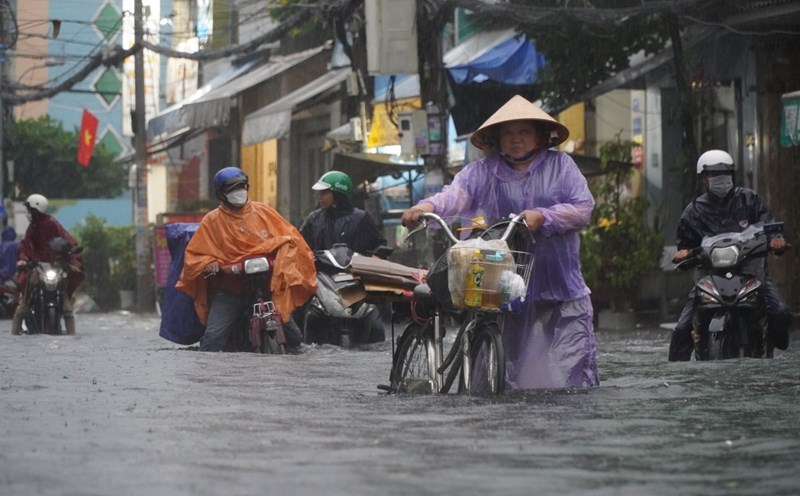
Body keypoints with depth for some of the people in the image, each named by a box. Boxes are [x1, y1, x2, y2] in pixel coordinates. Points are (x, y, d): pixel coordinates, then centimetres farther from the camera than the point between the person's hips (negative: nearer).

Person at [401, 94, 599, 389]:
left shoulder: (560, 166, 7)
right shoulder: (483, 172, 7)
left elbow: (583, 209, 0)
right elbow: (457, 193, -11)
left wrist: (542, 217, -15)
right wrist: (429, 206, -32)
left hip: (562, 290, 0)